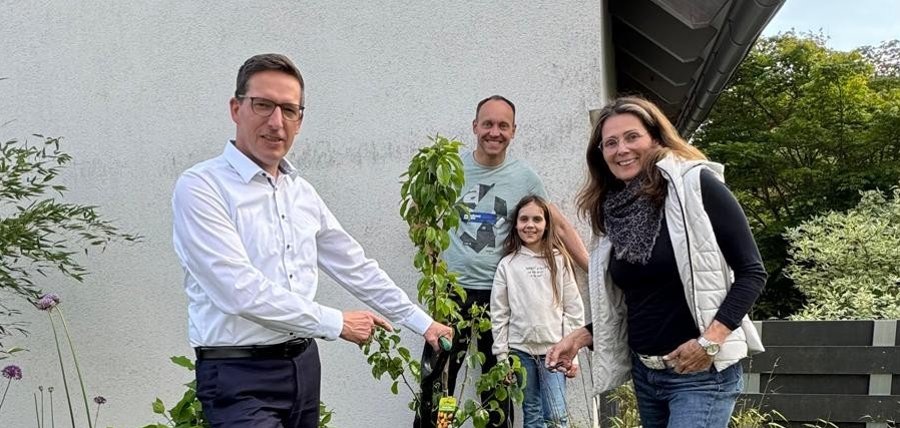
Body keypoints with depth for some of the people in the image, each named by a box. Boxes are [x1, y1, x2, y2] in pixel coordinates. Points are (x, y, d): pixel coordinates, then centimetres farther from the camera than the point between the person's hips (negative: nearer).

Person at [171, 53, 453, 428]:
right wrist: (336, 323, -14)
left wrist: (422, 323, 15)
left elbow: (354, 266, 15)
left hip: (304, 363, 7)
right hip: (240, 375, -6)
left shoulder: (302, 192, 10)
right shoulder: (200, 187, -12)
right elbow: (241, 291, -21)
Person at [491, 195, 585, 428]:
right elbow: (499, 314, 3)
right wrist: (502, 355, -1)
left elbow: (574, 309, 1)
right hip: (520, 350, 1)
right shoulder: (507, 264, 2)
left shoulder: (560, 261, 2)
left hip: (554, 350, -1)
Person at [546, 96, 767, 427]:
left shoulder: (696, 185, -10)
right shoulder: (613, 212, 7)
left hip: (702, 372, -6)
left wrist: (710, 340, -20)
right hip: (643, 373, 6)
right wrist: (581, 336, 0)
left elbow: (751, 272, -11)